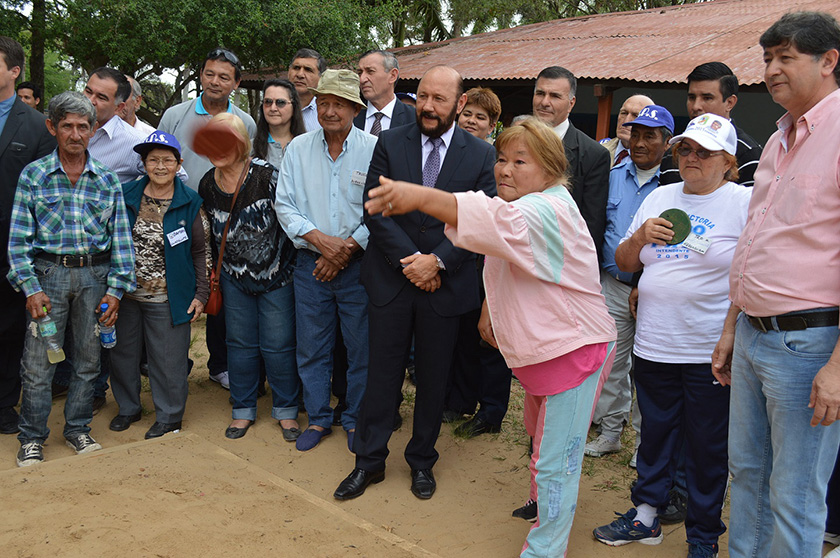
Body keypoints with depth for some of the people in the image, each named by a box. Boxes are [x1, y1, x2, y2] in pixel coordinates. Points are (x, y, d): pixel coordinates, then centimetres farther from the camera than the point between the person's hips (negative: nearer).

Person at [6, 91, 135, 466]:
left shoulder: (107, 180, 6)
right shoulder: (33, 175, 1)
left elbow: (121, 238, 5)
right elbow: (19, 238, -1)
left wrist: (116, 289, -2)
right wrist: (31, 288, -10)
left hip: (95, 274, 2)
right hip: (49, 272, -2)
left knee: (88, 358, 9)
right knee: (38, 361, -2)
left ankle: (78, 428, 26)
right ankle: (32, 438, 14)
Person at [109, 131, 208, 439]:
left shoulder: (190, 203, -3)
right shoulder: (126, 195, 3)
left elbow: (200, 252, 1)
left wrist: (201, 293, -3)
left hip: (167, 298, -3)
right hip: (125, 294, 3)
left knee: (168, 359, 4)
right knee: (123, 352, 15)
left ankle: (169, 416, 23)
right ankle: (128, 407, 36)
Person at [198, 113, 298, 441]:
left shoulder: (266, 176, -19)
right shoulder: (207, 185, -2)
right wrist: (216, 273, 15)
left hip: (277, 275, -4)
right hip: (235, 278, 4)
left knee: (278, 346, 2)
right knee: (240, 344, 11)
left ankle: (286, 410, 20)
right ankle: (243, 410, 26)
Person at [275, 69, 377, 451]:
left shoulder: (374, 149, -4)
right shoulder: (298, 149, 5)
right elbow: (285, 204, 3)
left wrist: (348, 248, -13)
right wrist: (320, 239, -12)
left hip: (359, 265, -2)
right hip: (310, 264, 3)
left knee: (361, 348, 5)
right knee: (311, 348, 10)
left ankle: (355, 420, 23)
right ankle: (318, 418, 27)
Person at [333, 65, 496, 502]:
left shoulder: (481, 155, 0)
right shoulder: (390, 143, 1)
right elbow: (375, 208, -5)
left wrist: (437, 261, -15)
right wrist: (410, 262, -13)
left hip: (445, 284, 0)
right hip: (391, 279, 0)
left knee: (433, 379, 12)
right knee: (383, 373, 8)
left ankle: (422, 461, 30)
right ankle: (369, 461, 23)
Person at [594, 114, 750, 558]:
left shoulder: (745, 203, -5)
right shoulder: (659, 197, 11)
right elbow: (624, 263, 14)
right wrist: (640, 237, -7)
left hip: (712, 354, -4)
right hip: (653, 346, 5)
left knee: (708, 447, 7)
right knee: (655, 433, 17)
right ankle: (645, 515, 33)